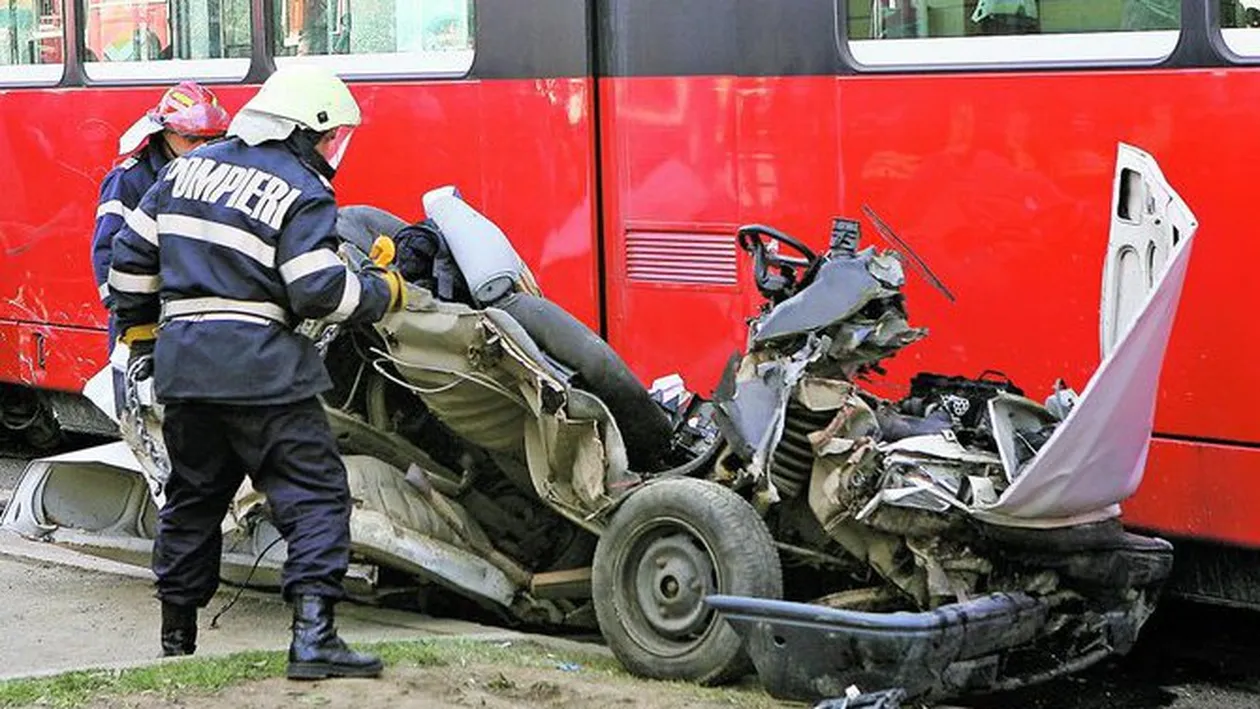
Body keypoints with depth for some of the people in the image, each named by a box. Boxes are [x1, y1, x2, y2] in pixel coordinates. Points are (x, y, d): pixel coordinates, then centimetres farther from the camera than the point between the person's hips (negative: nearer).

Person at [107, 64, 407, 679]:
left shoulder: (189, 168, 15)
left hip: (181, 363, 7)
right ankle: (312, 638, -15)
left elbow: (133, 253, 18)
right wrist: (385, 291, 2)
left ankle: (177, 636, 29)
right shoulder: (301, 193, -6)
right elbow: (320, 290, -15)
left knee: (193, 495, 20)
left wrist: (139, 332, 29)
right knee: (315, 495, -3)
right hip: (261, 369, -7)